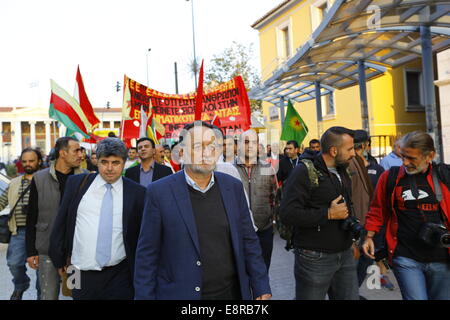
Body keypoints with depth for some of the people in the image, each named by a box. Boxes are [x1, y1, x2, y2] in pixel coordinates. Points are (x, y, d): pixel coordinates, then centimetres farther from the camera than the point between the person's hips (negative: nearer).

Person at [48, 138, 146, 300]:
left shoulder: (137, 193, -3)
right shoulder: (76, 183, 2)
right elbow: (61, 222, 8)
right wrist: (59, 259, 10)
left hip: (119, 276, -1)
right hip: (82, 275, 2)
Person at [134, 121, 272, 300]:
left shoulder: (234, 187, -2)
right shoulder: (159, 192, -12)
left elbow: (248, 242, 3)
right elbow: (147, 255, -7)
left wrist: (261, 289, 2)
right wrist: (144, 295, -7)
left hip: (232, 292, 3)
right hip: (181, 293, -2)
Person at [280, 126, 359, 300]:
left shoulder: (342, 172, 11)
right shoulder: (305, 172, -15)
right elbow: (288, 214, -25)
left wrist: (352, 238, 17)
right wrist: (328, 214, -21)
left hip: (345, 255, 7)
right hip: (315, 258, -7)